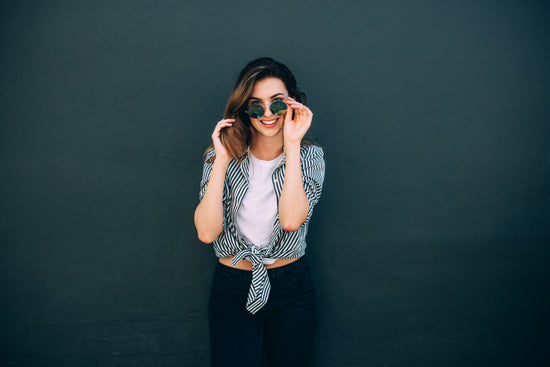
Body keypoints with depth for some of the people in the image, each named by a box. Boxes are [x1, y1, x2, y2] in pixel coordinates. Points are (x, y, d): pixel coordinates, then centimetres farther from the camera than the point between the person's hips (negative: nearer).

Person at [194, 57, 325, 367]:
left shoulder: (309, 156, -4)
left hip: (292, 287, 1)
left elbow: (291, 219, -23)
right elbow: (207, 232, -17)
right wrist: (222, 159, -18)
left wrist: (292, 144, -22)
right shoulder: (223, 158, -4)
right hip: (232, 289, 0)